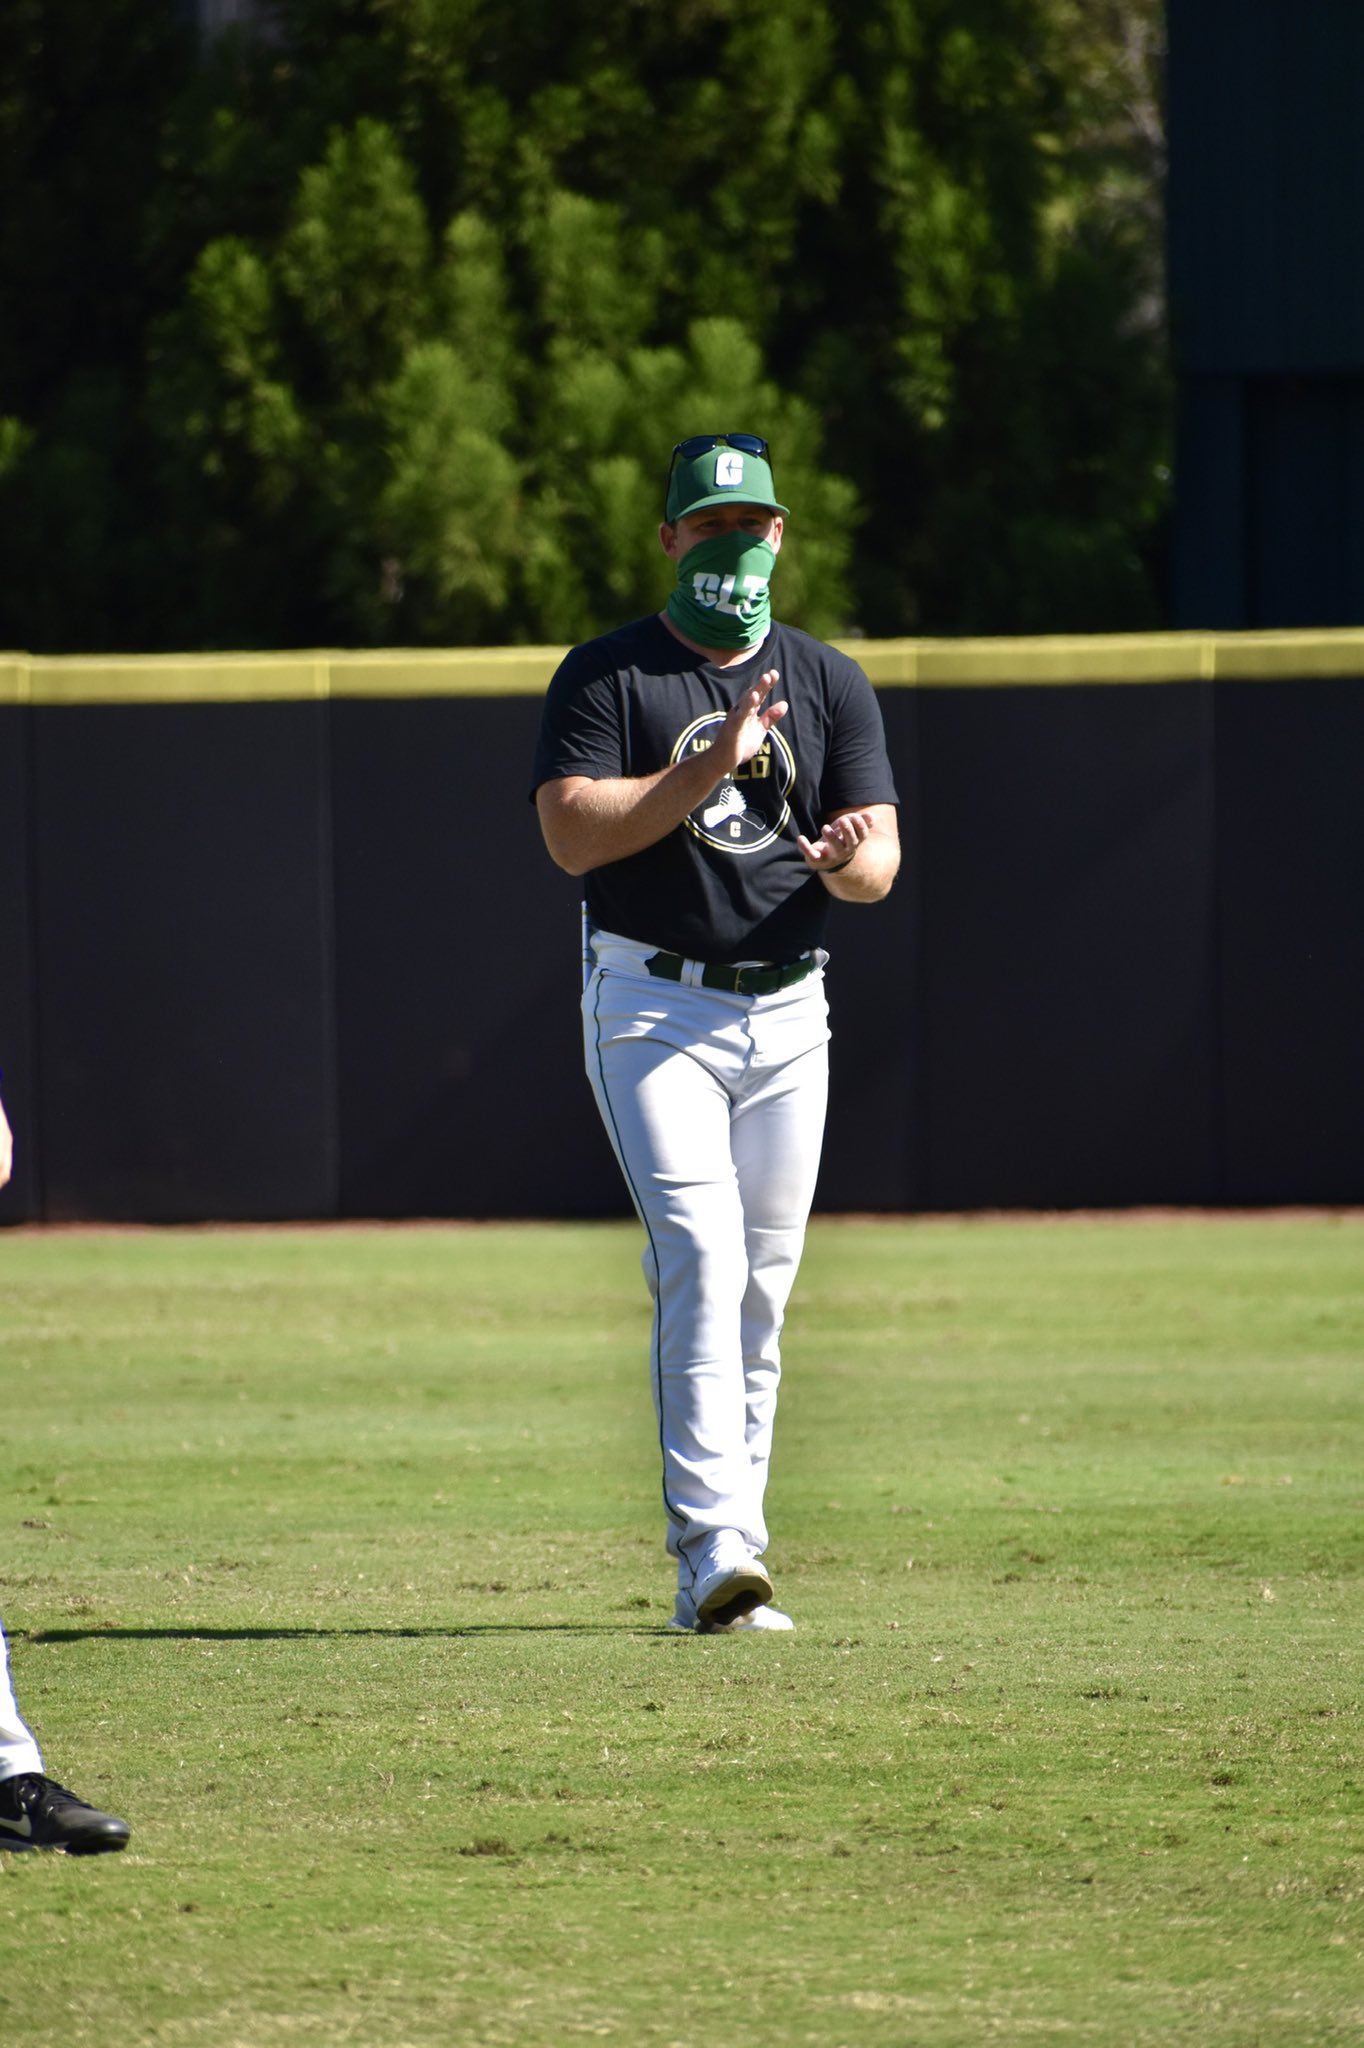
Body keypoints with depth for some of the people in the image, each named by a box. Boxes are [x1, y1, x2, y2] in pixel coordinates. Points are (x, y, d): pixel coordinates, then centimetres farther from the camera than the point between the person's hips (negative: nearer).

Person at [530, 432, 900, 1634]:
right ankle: (714, 1551, -26)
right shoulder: (607, 676, 0)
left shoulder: (829, 682, 10)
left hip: (787, 1012, 4)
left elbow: (882, 864, 3)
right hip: (653, 1006, -4)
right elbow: (573, 833, -13)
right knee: (701, 1257, -18)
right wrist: (708, 771, -22)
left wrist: (847, 858, -21)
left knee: (764, 1285, 6)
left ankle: (727, 1554, 13)